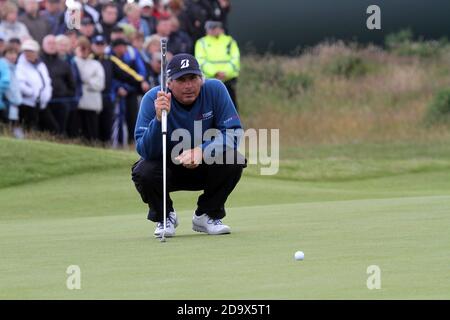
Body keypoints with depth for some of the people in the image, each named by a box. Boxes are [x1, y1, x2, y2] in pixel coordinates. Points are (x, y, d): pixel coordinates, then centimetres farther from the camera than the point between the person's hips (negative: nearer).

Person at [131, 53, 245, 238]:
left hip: (204, 169, 1)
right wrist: (159, 118, -45)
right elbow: (145, 151, -28)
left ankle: (208, 216, 0)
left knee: (233, 160, -26)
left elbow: (234, 133, -22)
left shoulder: (215, 90, -17)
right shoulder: (153, 99, -21)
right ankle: (164, 217, 2)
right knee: (143, 172, -32)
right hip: (168, 170, -1)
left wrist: (202, 151, -37)